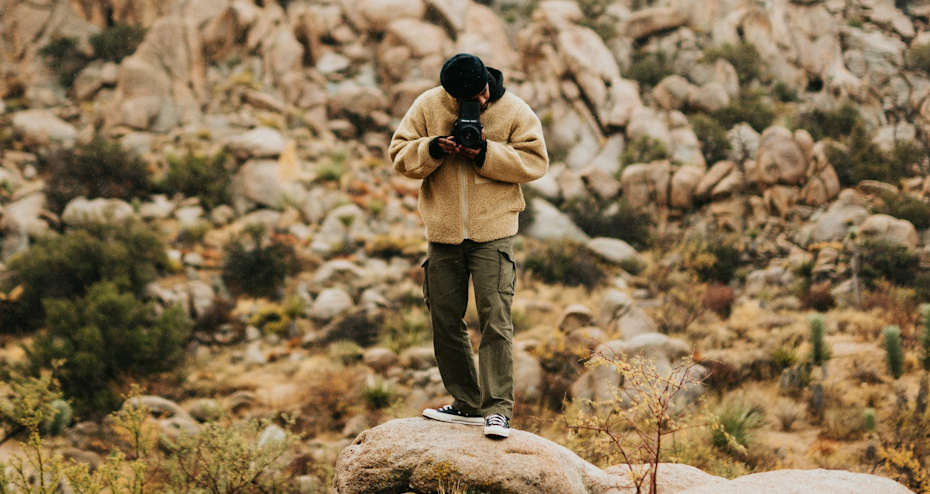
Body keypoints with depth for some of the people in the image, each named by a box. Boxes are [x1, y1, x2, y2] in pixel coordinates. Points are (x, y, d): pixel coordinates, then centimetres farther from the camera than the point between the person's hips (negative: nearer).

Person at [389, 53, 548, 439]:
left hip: (493, 232, -3)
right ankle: (467, 404, 18)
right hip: (443, 233, 3)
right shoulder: (428, 107, 1)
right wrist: (432, 149, -17)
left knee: (495, 319, -11)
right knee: (445, 320, 7)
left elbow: (535, 161, -5)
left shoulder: (514, 111, -3)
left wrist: (486, 154, -17)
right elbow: (401, 155, 3)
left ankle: (498, 409, -9)